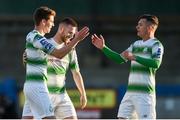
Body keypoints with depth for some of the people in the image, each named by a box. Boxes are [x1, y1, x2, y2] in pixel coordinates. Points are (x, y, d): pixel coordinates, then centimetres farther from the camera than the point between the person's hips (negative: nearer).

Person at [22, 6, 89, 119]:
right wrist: (77, 39, -22)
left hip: (30, 85, 10)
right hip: (37, 86, -10)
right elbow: (59, 54, -24)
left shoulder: (31, 36, 14)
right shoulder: (37, 38, -16)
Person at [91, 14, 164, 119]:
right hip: (130, 91, 8)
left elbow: (156, 63, -22)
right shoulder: (136, 44, 18)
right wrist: (103, 47, 15)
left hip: (145, 93, -8)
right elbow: (120, 59, 23)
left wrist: (134, 57, -27)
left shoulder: (156, 45, -6)